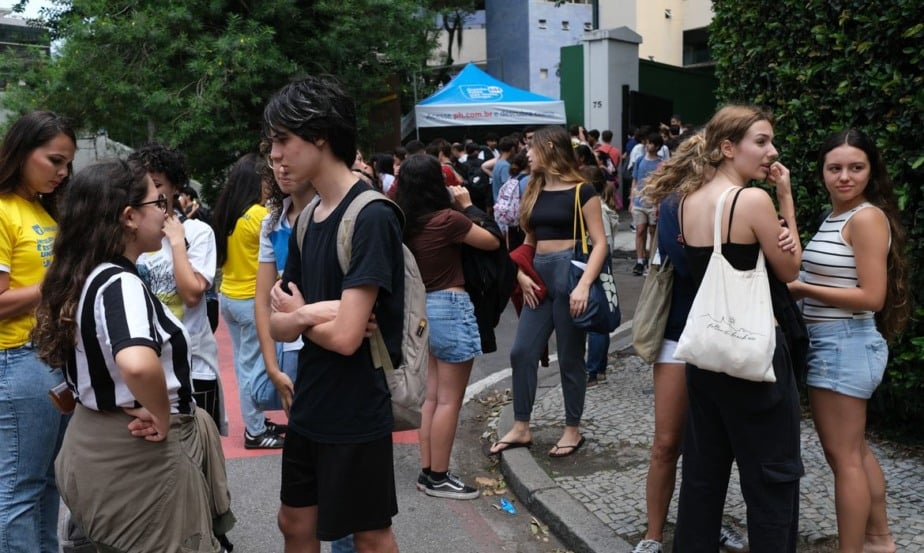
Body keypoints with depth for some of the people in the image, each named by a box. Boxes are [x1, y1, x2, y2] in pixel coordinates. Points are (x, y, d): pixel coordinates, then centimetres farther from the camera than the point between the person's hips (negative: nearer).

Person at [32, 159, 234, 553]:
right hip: (138, 453, -8)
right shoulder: (120, 284, -25)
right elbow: (137, 364, -45)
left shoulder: (84, 277, 3)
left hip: (95, 442, 8)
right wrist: (163, 417, -27)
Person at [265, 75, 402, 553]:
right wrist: (311, 314, -17)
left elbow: (346, 336, -25)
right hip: (308, 405, 8)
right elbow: (278, 326, 5)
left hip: (356, 411, -8)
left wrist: (298, 314, -6)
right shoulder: (306, 219, 5)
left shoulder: (371, 217, -20)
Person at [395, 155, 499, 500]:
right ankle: (438, 478, 10)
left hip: (423, 309, 8)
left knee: (432, 396, 15)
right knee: (449, 400, 2)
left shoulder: (405, 223, 3)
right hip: (451, 307, -8)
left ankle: (427, 472, 22)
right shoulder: (447, 219, -17)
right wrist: (467, 206, 1)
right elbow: (492, 242, -6)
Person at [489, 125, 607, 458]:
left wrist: (584, 285, -22)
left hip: (570, 273, -6)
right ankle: (521, 428, 17)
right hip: (539, 277, 7)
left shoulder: (581, 191, -7)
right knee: (522, 352, 5)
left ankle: (573, 430, 18)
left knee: (570, 358, 3)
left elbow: (600, 243, -11)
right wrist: (520, 274, 2)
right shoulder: (534, 191, 12)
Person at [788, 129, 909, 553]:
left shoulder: (868, 218, -16)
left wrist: (799, 288, -18)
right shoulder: (835, 217, 11)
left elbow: (871, 297, -20)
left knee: (843, 456, 0)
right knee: (855, 449, 21)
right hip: (834, 343, 10)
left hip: (845, 344, -10)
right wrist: (795, 285, -5)